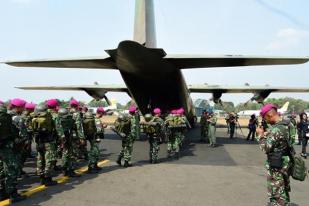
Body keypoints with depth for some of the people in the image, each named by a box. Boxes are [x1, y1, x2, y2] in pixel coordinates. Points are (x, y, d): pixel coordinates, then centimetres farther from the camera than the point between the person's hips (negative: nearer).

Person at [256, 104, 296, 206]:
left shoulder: (276, 129, -25)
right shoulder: (288, 124, 2)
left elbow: (266, 148, -21)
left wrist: (260, 135, -9)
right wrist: (267, 134, 4)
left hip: (276, 165, -9)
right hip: (286, 162, 9)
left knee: (276, 194, 3)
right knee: (284, 191, 24)